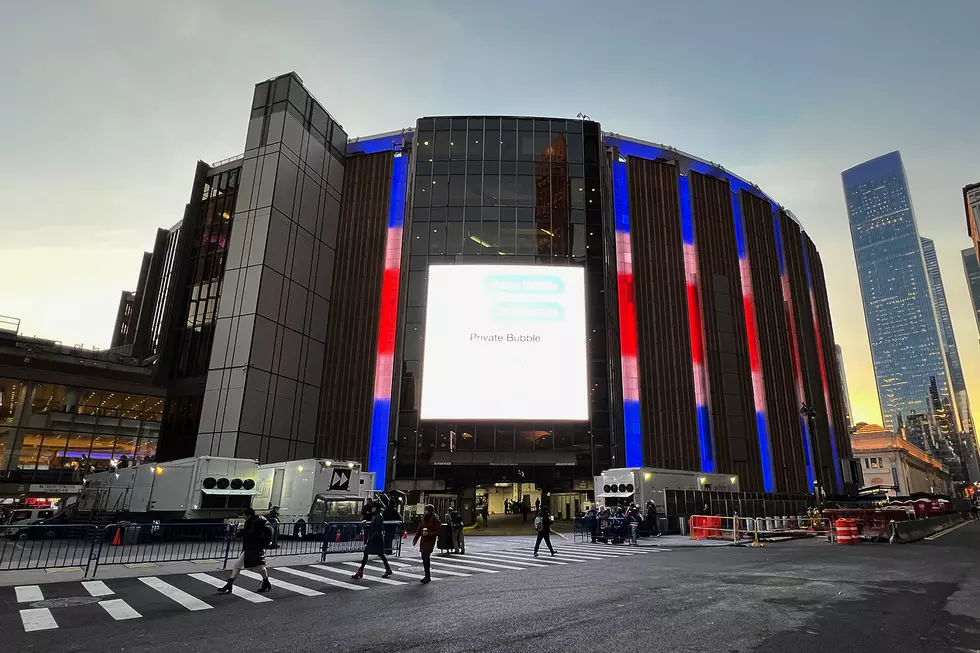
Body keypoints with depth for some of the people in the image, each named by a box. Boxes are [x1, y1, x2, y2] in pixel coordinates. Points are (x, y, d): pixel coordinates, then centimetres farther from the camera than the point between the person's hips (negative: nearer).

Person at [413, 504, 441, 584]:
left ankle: (427, 576, -4)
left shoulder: (435, 520, -7)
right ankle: (427, 576, 19)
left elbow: (437, 532, -9)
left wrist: (428, 533, -21)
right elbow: (419, 530, 15)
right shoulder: (423, 519, 10)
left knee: (426, 557, -13)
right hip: (423, 541, 6)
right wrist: (415, 540, 10)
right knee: (424, 558, 7)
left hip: (430, 541, -6)